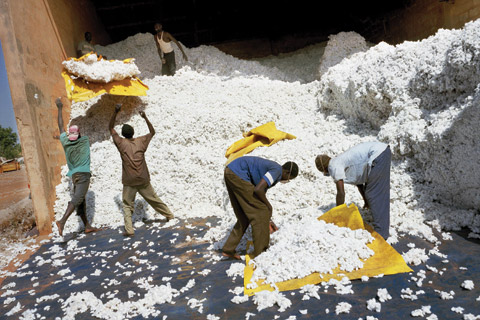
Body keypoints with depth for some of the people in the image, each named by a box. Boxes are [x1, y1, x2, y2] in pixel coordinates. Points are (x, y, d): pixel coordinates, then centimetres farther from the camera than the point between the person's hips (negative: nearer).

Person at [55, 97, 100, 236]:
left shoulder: (65, 142, 6)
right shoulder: (84, 140, 1)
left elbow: (61, 126, 19)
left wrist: (59, 108, 28)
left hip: (74, 175, 5)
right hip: (83, 173, -5)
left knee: (80, 201, 8)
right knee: (77, 199, -14)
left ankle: (87, 226, 13)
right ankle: (62, 221, -30)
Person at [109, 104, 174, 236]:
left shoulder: (121, 143, -4)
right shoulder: (141, 141, 1)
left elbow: (111, 128, 6)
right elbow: (152, 132, 18)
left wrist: (116, 112, -2)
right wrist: (145, 118, 15)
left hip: (129, 181, -2)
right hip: (143, 180, 2)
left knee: (127, 205, 7)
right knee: (154, 199, 17)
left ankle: (129, 230, -5)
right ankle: (169, 215, 29)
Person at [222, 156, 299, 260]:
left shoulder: (270, 168, 22)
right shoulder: (277, 170, -7)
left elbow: (262, 193, 27)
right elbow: (258, 190, -19)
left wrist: (267, 220, 33)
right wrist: (269, 206, 0)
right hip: (238, 175, -10)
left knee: (244, 217, 17)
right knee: (260, 212, -1)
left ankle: (228, 250, 22)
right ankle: (259, 251, 8)